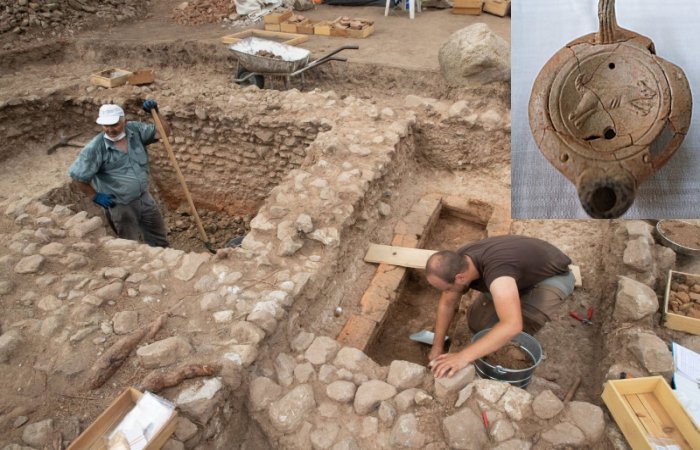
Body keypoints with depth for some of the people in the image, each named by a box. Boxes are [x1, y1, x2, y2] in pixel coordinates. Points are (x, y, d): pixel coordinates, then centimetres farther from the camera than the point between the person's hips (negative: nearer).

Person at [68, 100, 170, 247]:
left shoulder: (135, 129, -8)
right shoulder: (95, 148, -20)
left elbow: (163, 132, -3)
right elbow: (76, 176, -12)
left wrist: (155, 113, -18)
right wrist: (95, 196, -7)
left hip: (144, 198, 5)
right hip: (120, 206, -5)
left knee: (159, 239, 21)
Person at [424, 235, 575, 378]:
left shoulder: (495, 269, -44)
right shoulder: (458, 263, -21)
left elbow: (512, 326, -54)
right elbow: (447, 303, -5)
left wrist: (463, 357, -52)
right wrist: (437, 346, -6)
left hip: (554, 275, -6)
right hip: (522, 274, 6)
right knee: (478, 323, -6)